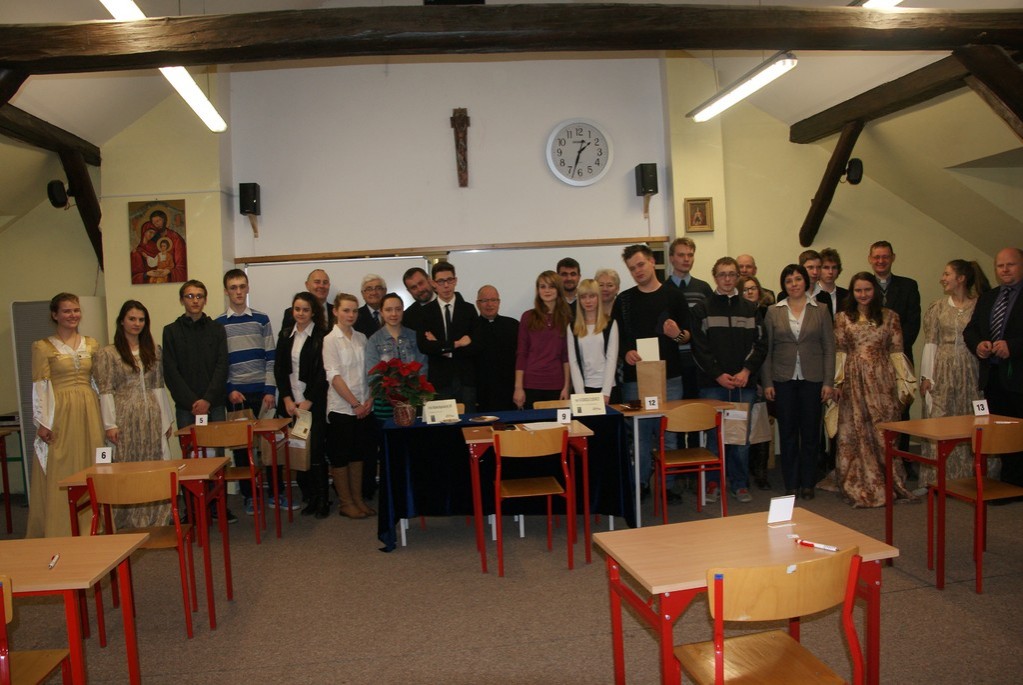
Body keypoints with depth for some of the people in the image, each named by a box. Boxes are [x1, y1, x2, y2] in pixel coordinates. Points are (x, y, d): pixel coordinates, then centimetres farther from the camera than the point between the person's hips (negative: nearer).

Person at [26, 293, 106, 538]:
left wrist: (102, 415, 8)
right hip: (60, 414, -4)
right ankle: (59, 532, 8)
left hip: (88, 412, 4)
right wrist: (42, 422, -11)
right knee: (59, 473, -1)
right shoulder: (43, 347, -1)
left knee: (89, 469, 7)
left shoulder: (91, 345, 11)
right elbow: (39, 387, -5)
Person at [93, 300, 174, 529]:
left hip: (152, 418, 4)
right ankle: (130, 522, 10)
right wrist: (110, 424, -11)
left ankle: (154, 520, 14)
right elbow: (105, 391, -5)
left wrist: (167, 418, 10)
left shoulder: (154, 350, 12)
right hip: (126, 419, -4)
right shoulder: (107, 354, -1)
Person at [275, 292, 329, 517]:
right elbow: (279, 369, 8)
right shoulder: (285, 335, 11)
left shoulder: (322, 336, -4)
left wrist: (308, 401, -11)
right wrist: (287, 399, -2)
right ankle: (307, 496, 12)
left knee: (315, 450, -5)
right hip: (290, 402, 4)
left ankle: (321, 499, 6)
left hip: (314, 403, -4)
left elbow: (322, 372, -8)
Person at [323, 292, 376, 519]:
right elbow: (334, 376, -12)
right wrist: (355, 404, -15)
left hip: (364, 408, 5)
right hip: (341, 407, -5)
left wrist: (369, 400, -5)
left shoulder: (361, 338, 9)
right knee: (340, 457, 5)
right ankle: (346, 503, 15)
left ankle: (358, 499, 22)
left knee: (358, 454, 12)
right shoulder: (330, 339, -7)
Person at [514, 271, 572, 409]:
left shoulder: (566, 319, 6)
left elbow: (567, 355, 5)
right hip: (531, 384, -1)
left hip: (556, 386, 1)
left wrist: (566, 387, -1)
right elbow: (521, 354, 1)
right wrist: (518, 387, -4)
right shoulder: (528, 317, 3)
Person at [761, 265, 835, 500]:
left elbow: (829, 348, 3)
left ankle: (808, 483, 18)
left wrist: (828, 382, -4)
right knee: (787, 432, 5)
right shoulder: (774, 311, 4)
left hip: (812, 379, 0)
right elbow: (767, 349, 4)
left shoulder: (820, 310, 4)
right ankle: (790, 484, 15)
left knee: (810, 432, 5)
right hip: (783, 379, 0)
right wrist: (767, 382, -2)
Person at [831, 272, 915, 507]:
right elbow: (839, 352, 5)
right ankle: (859, 486, 12)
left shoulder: (890, 317, 7)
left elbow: (896, 351, 5)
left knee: (884, 432, 0)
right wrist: (838, 382, -2)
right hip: (854, 381, 0)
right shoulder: (842, 318, 7)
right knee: (854, 432, 3)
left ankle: (886, 484, 11)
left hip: (882, 381, 0)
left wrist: (903, 382, 0)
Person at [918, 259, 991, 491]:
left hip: (969, 371, -1)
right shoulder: (937, 307, 6)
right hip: (942, 370, 1)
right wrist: (926, 376, -2)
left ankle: (966, 479, 14)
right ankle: (932, 479, 6)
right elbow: (930, 343, 3)